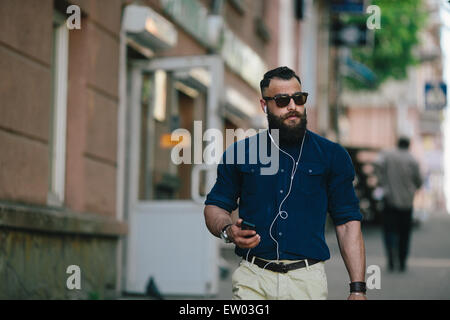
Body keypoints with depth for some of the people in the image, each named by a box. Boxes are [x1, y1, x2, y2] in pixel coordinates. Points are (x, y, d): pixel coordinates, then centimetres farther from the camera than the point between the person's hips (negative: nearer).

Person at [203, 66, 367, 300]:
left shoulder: (332, 155, 7)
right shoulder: (240, 153, 8)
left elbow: (348, 223, 4)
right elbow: (214, 207, 14)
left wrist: (357, 289, -3)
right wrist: (228, 231, -9)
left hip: (308, 280, 0)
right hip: (253, 279, 0)